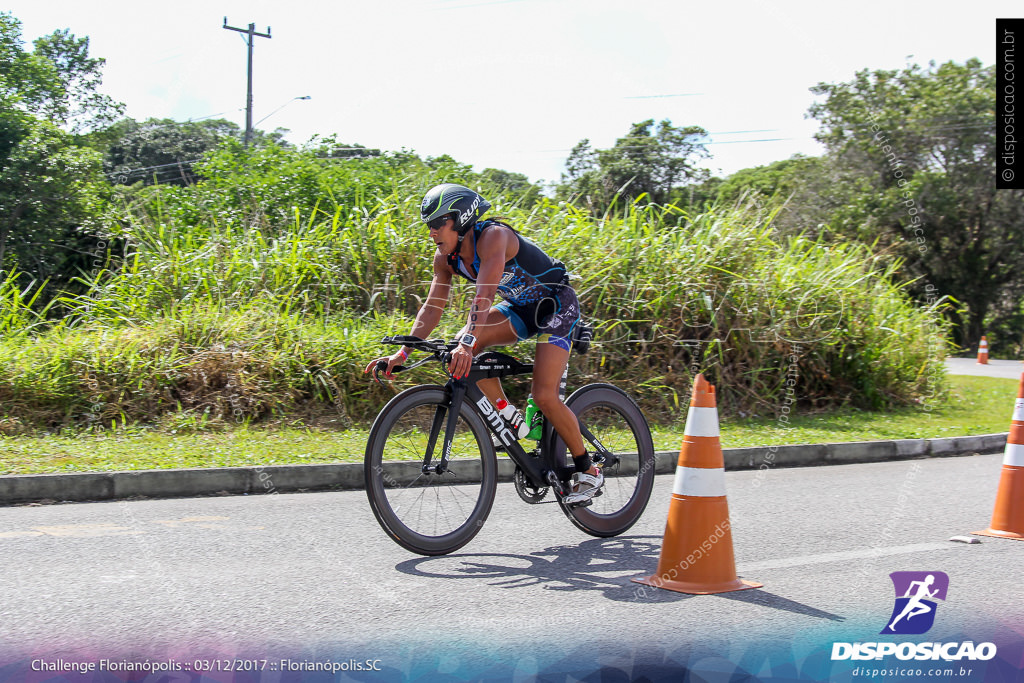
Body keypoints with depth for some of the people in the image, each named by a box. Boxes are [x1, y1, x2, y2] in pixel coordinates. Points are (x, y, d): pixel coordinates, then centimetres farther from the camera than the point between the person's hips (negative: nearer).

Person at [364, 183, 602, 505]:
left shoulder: (493, 236, -29)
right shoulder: (446, 257, -7)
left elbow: (484, 295, -42)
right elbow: (432, 307, -7)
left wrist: (469, 342, -54)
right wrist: (403, 352, -18)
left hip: (556, 305, -7)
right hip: (521, 307, 7)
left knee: (544, 396, -18)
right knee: (463, 344, -17)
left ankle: (588, 471, 1)